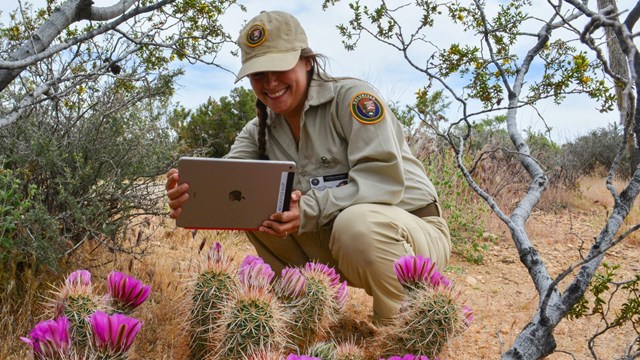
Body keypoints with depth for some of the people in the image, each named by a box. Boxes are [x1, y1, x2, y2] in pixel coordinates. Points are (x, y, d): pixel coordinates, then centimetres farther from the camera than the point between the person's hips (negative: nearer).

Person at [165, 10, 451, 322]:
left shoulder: (351, 96, -15)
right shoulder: (260, 130, 5)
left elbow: (384, 179, -26)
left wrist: (310, 210, -36)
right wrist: (193, 195, -36)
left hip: (411, 230, -5)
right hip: (337, 239, 6)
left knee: (357, 223, -38)